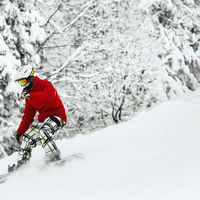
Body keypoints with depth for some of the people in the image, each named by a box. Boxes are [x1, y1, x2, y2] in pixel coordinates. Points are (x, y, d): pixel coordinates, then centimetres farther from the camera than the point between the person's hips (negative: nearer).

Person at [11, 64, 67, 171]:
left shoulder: (45, 84, -10)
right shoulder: (28, 93, 14)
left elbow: (50, 95, -35)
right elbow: (28, 115, 19)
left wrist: (30, 96, -38)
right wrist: (19, 132, 13)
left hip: (57, 115, -8)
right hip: (43, 119, 9)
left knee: (44, 132, -34)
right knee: (26, 138, 0)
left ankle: (54, 159, -31)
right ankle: (21, 165, 5)